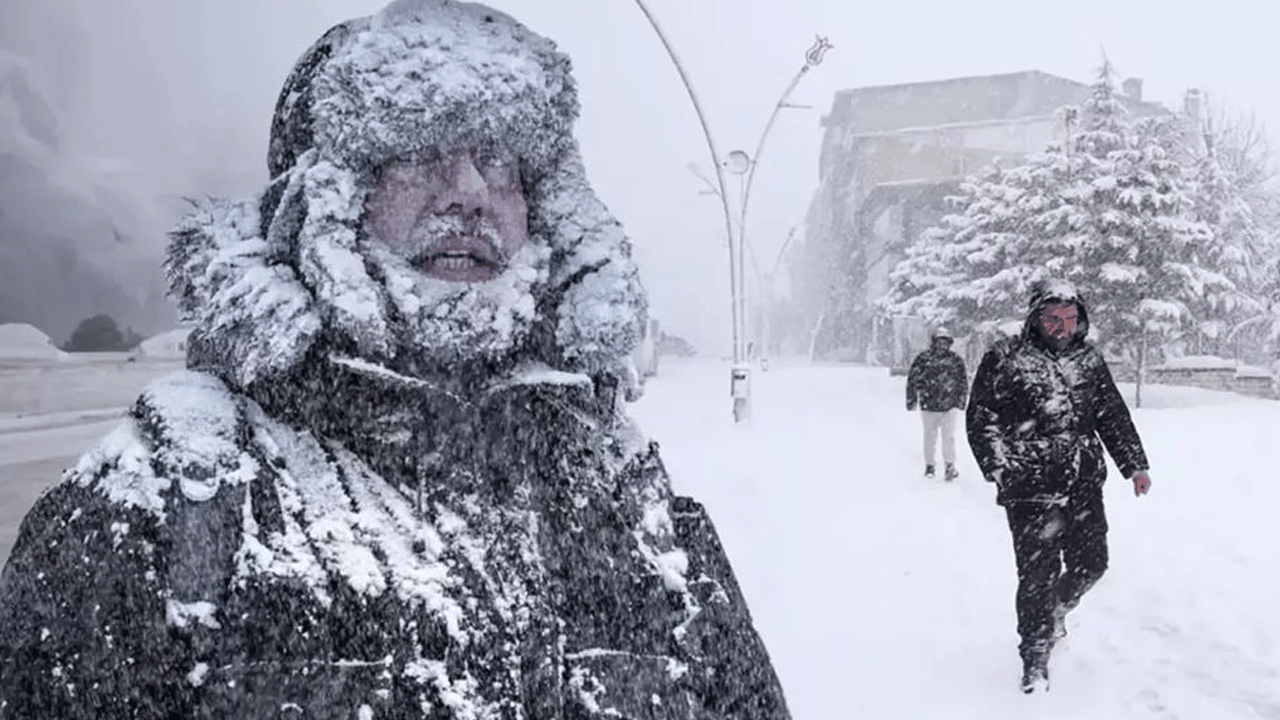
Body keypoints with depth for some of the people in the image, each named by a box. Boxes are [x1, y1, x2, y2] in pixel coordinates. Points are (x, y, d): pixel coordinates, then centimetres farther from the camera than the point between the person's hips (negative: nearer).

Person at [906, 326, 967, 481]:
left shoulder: (955, 360, 2)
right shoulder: (923, 359, -4)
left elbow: (963, 381, 12)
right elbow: (912, 380, 2)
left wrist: (961, 400, 10)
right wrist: (911, 400, 2)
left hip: (949, 406, 0)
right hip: (928, 405, 0)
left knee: (949, 436, -2)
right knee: (930, 436, 10)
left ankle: (950, 466, 6)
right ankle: (929, 465, 22)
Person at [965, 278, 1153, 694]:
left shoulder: (1089, 360, 10)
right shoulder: (1004, 358, -5)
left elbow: (1114, 417, 17)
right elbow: (980, 417, -3)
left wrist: (1134, 465, 10)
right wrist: (1000, 468, -11)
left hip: (1084, 487, 5)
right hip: (1030, 490, -5)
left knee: (1091, 563, 12)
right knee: (1038, 573, -3)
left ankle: (1057, 611, 44)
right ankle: (1035, 659, 14)